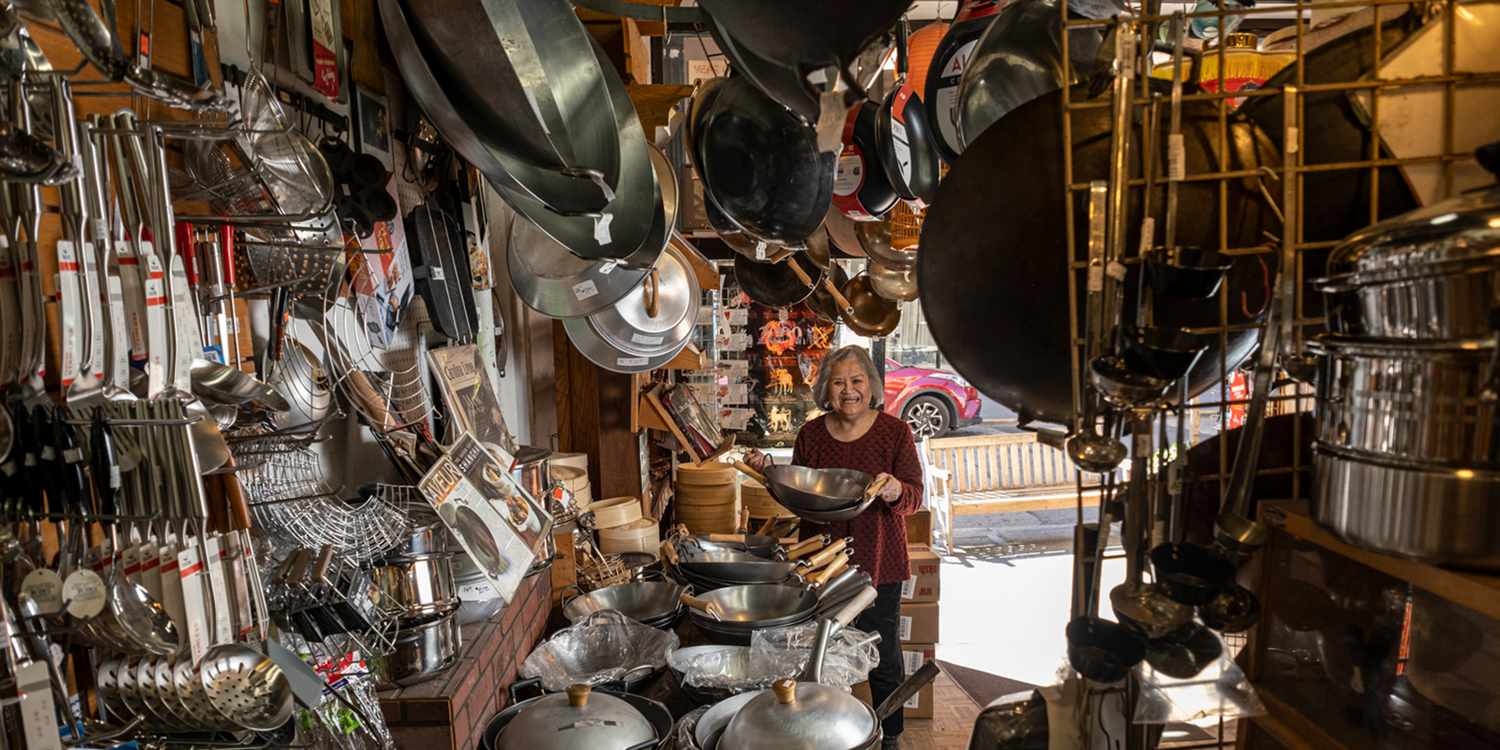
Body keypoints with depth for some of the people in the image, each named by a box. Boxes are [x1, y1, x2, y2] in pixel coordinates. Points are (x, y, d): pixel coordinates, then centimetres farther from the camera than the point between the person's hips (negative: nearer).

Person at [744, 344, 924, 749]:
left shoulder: (894, 431, -7)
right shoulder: (811, 434, 0)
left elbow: (914, 498, -7)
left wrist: (895, 491, -29)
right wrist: (769, 470, -7)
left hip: (877, 564, -2)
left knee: (883, 656, 10)